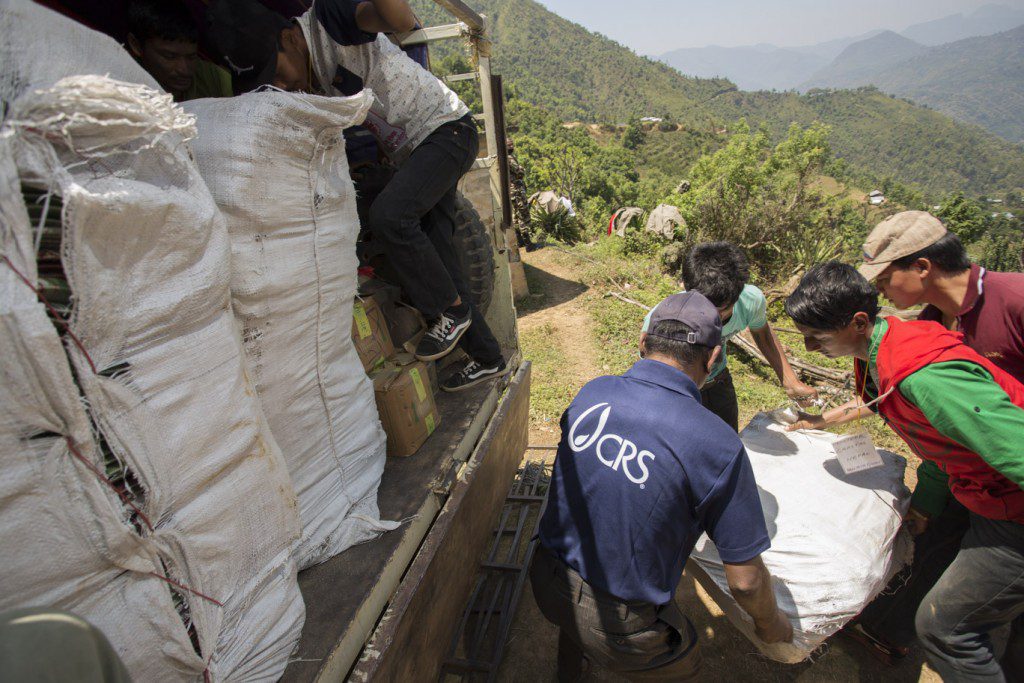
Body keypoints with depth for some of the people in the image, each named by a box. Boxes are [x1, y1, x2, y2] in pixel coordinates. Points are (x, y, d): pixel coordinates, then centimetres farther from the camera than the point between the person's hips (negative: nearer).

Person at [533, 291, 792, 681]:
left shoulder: (591, 392, -11)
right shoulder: (718, 446, -25)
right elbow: (745, 580, -14)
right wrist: (771, 625, 9)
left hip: (546, 581, 5)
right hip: (618, 626, -4)